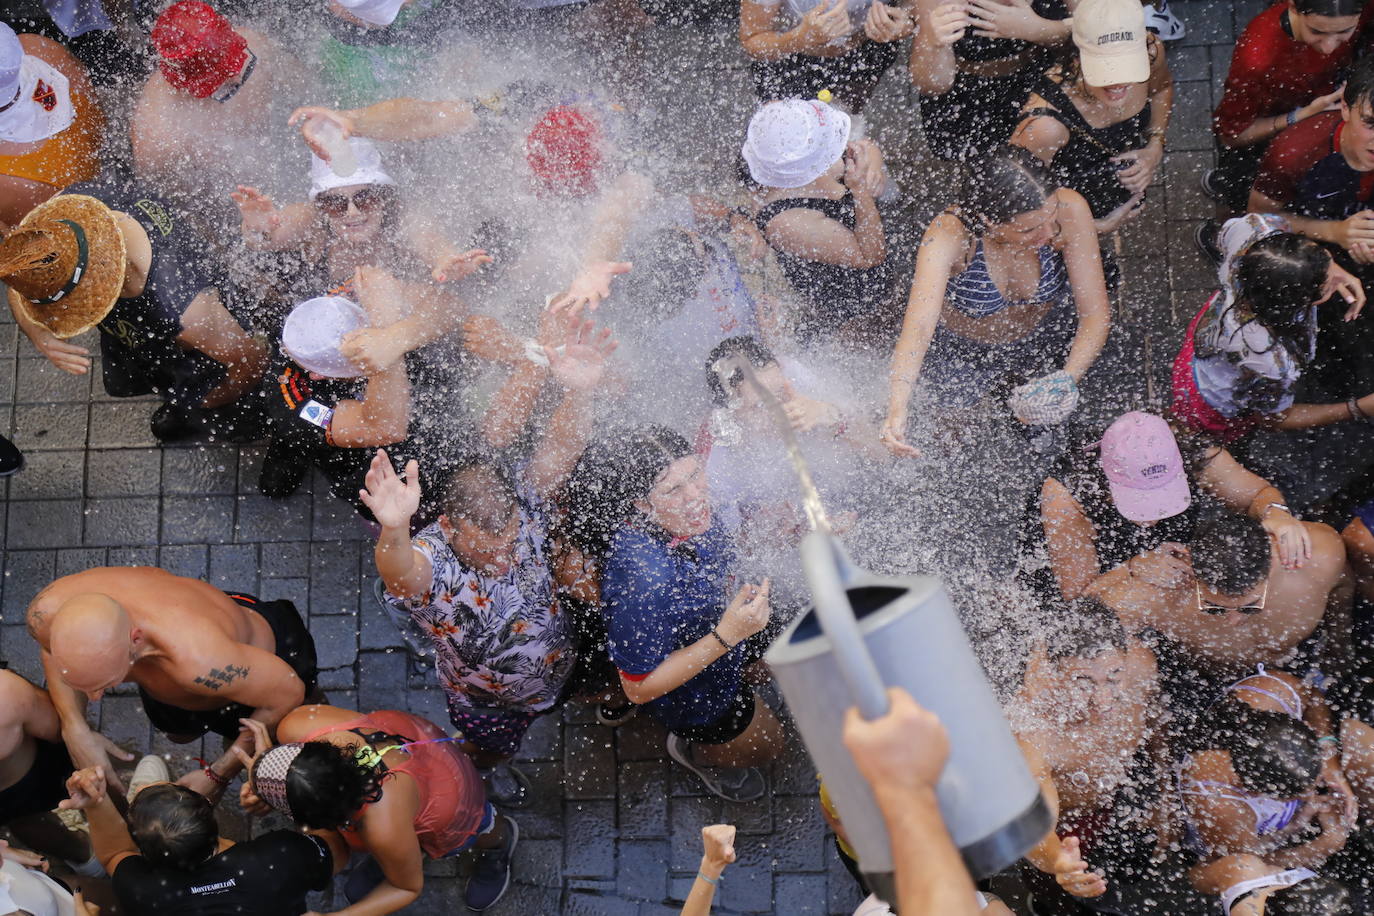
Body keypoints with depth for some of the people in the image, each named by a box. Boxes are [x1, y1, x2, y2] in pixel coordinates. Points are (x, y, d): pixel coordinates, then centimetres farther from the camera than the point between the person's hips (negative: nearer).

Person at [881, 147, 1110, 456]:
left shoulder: (1069, 209, -34)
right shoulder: (949, 234, -39)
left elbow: (1096, 314, -28)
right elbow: (919, 326, -51)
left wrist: (1068, 378, -46)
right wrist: (897, 411, -67)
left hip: (1049, 335, 2)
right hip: (962, 347, -1)